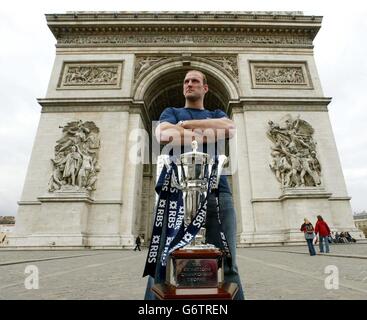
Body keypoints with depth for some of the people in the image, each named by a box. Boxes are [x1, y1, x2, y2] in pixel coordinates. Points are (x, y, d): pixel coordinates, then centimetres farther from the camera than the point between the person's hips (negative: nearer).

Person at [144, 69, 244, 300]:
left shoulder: (217, 114, 29)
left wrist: (185, 124, 3)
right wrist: (207, 135, -1)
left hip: (216, 190, 1)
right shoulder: (171, 112, 26)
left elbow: (230, 129, 3)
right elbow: (163, 135, 0)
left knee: (227, 266, -3)